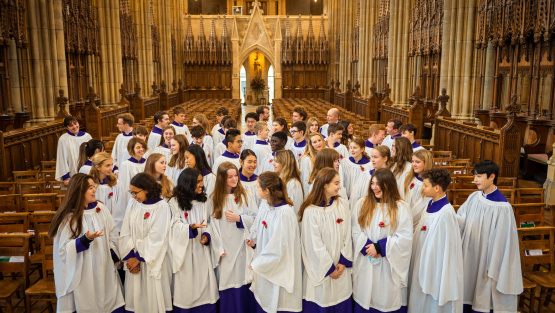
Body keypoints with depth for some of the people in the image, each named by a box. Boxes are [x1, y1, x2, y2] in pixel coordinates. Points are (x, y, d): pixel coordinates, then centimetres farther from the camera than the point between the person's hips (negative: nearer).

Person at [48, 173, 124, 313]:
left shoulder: (100, 208, 2)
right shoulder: (68, 217, -9)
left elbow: (113, 234, 10)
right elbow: (64, 249, -11)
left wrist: (114, 257, 3)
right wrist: (85, 239, -26)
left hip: (105, 271, 4)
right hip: (83, 274, -3)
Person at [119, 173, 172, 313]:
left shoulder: (162, 207, -11)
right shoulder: (132, 203, 4)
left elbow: (156, 238, -13)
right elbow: (125, 232, 2)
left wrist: (138, 257, -11)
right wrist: (130, 256, -8)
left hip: (153, 261, -4)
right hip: (134, 259, 4)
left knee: (153, 298, 2)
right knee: (135, 296, 9)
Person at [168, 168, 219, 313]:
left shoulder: (203, 201, 10)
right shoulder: (175, 202, -4)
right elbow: (175, 226, -9)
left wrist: (206, 235, -5)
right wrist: (191, 228, -25)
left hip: (201, 249, 4)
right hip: (184, 251, -4)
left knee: (204, 283, 3)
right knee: (186, 287, 2)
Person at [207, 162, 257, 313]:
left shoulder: (245, 196, 2)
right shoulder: (214, 199, 3)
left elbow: (255, 219, 3)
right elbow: (213, 225, 2)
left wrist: (239, 218, -13)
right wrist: (219, 248, -4)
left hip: (243, 247, 0)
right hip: (225, 249, 0)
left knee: (244, 281, 2)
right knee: (227, 282, 3)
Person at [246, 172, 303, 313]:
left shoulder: (284, 213, -28)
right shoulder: (264, 204, -2)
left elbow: (278, 247, -24)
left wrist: (257, 263, -14)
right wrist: (253, 239, -5)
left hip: (278, 268, -7)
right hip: (263, 264, 7)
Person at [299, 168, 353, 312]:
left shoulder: (343, 204, -1)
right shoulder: (311, 211, -15)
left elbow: (347, 235, 1)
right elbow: (315, 245, -12)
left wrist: (344, 261, -5)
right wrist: (329, 268, -8)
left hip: (341, 267, 4)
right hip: (320, 270, -4)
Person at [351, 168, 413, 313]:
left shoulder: (401, 207, -4)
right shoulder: (361, 204, 4)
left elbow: (405, 237, -9)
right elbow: (356, 232, 0)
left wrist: (380, 247, -13)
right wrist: (367, 248, -15)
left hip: (390, 265, -2)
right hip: (365, 265, 2)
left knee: (388, 300, 6)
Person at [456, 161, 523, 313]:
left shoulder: (502, 207, -17)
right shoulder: (474, 197, 0)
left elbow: (502, 240, -14)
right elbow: (461, 220, 0)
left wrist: (494, 268, -11)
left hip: (487, 259, -5)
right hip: (469, 256, 5)